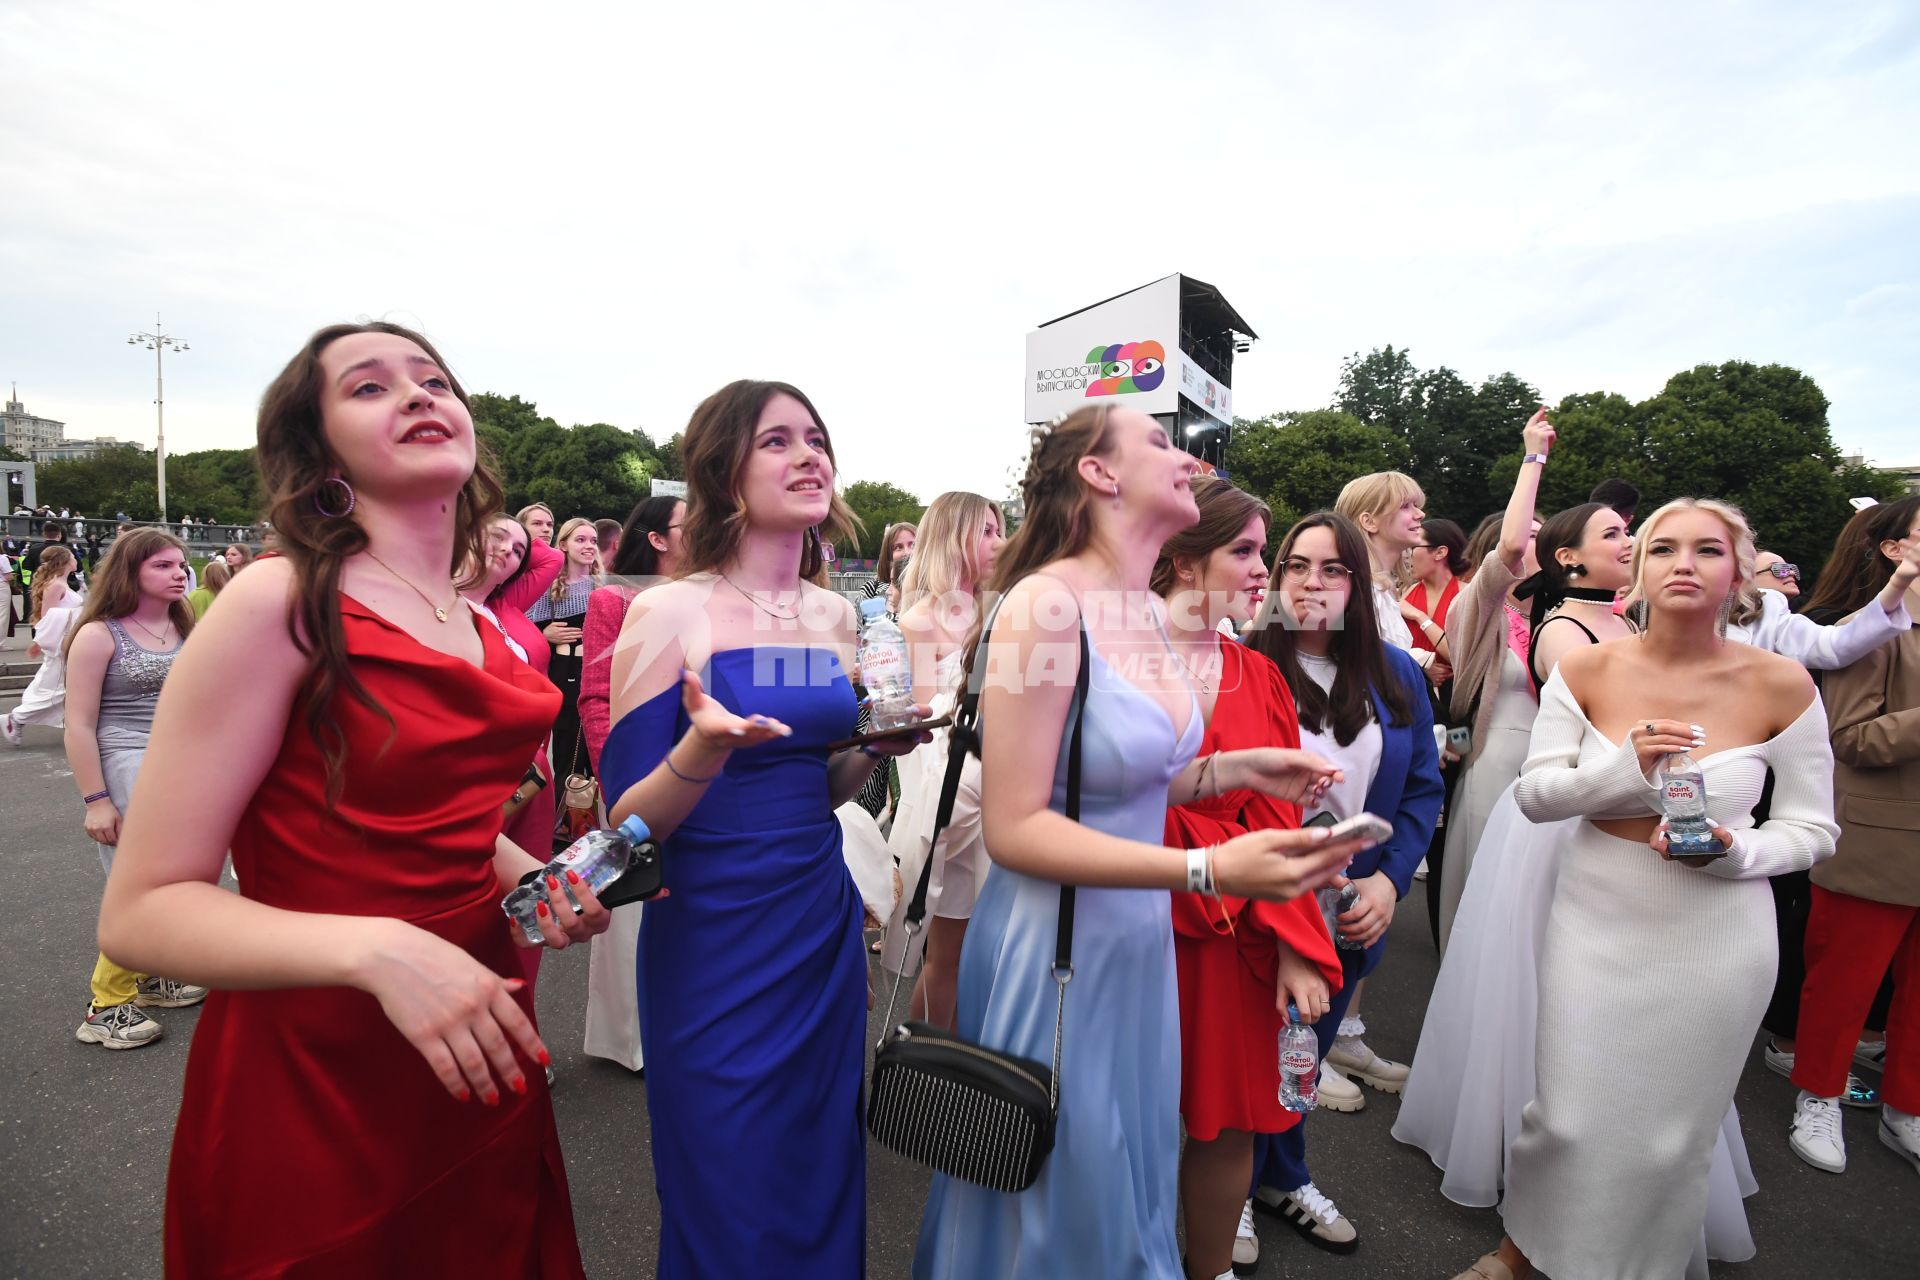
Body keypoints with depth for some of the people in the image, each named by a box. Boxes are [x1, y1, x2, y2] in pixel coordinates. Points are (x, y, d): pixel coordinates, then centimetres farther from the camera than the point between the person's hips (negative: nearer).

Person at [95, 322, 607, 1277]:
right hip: (315, 1088, -6)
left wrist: (530, 876, 0)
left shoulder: (488, 635, 4)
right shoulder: (279, 604, -15)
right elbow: (141, 911, -15)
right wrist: (377, 949, -30)